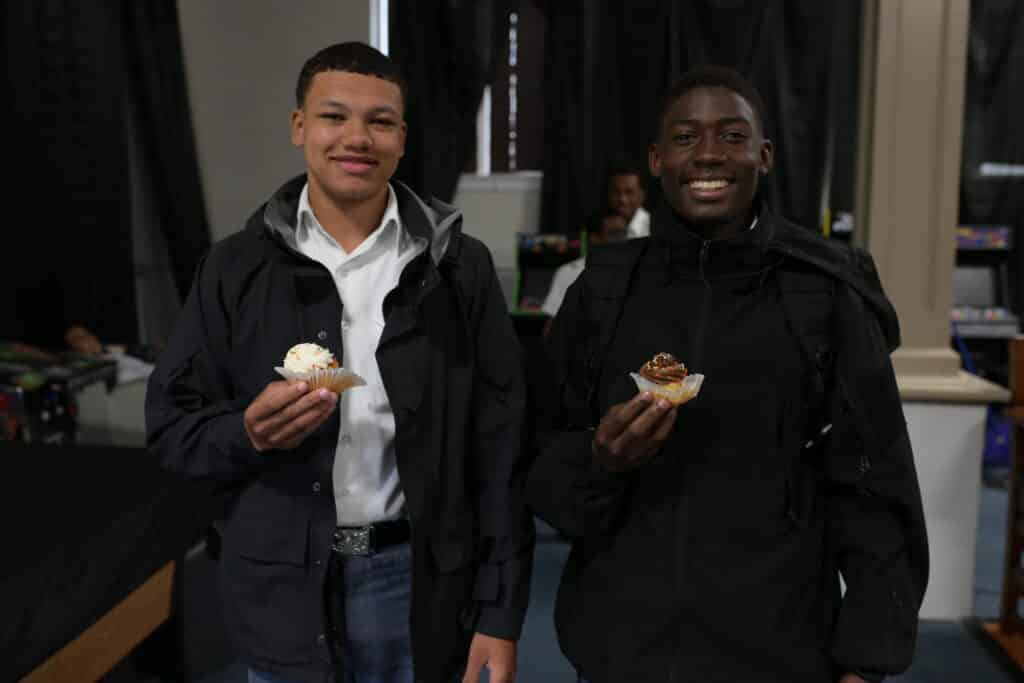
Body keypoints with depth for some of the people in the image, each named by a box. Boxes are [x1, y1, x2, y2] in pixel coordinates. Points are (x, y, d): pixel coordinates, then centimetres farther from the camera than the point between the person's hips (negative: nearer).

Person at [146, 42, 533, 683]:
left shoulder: (460, 265, -4)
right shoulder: (237, 267, -1)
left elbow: (499, 446, -5)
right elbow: (171, 424, 2)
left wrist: (499, 614, -7)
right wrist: (249, 433, -20)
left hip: (421, 584, 0)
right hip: (283, 589, 1)